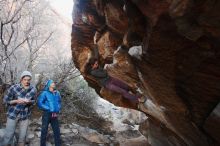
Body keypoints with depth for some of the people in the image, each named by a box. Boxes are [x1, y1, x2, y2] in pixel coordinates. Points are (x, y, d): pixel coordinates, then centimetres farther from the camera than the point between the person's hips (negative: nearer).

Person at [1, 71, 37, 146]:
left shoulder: (33, 89, -9)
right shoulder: (14, 88, -18)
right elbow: (5, 100, -8)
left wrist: (29, 102, -17)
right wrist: (17, 101, -25)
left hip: (25, 115, 3)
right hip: (13, 114, -2)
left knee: (23, 136, 11)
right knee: (8, 136, 2)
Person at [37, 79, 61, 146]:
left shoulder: (57, 93, 7)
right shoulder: (45, 93, -6)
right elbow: (39, 103, -12)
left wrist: (57, 111, 2)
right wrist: (49, 109, -13)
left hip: (54, 114, 4)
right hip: (47, 114, -4)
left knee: (57, 131, 10)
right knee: (44, 130, 8)